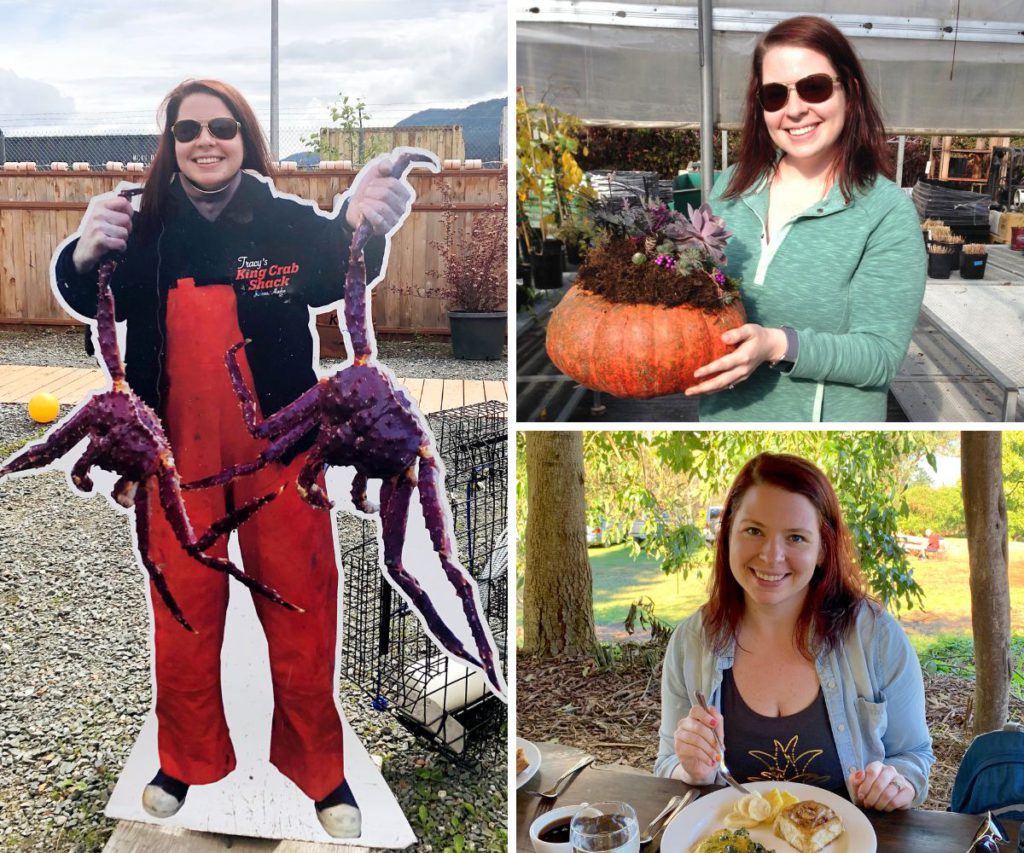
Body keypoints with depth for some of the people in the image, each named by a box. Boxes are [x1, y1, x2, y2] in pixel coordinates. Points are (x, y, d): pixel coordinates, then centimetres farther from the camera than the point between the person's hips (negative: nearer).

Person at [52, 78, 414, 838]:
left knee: (300, 612, 9)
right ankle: (188, 760, 35)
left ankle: (320, 769, 27)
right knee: (183, 612, 15)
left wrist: (363, 226, -48)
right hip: (180, 453, 2)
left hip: (279, 449, -1)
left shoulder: (289, 224, -6)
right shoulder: (145, 230, 0)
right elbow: (91, 300, -12)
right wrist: (84, 254, -36)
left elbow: (335, 276, -24)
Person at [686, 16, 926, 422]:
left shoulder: (886, 212, -14)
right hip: (722, 415, 4)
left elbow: (881, 355, -18)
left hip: (826, 420, -4)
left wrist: (778, 345, -31)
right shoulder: (730, 187, -1)